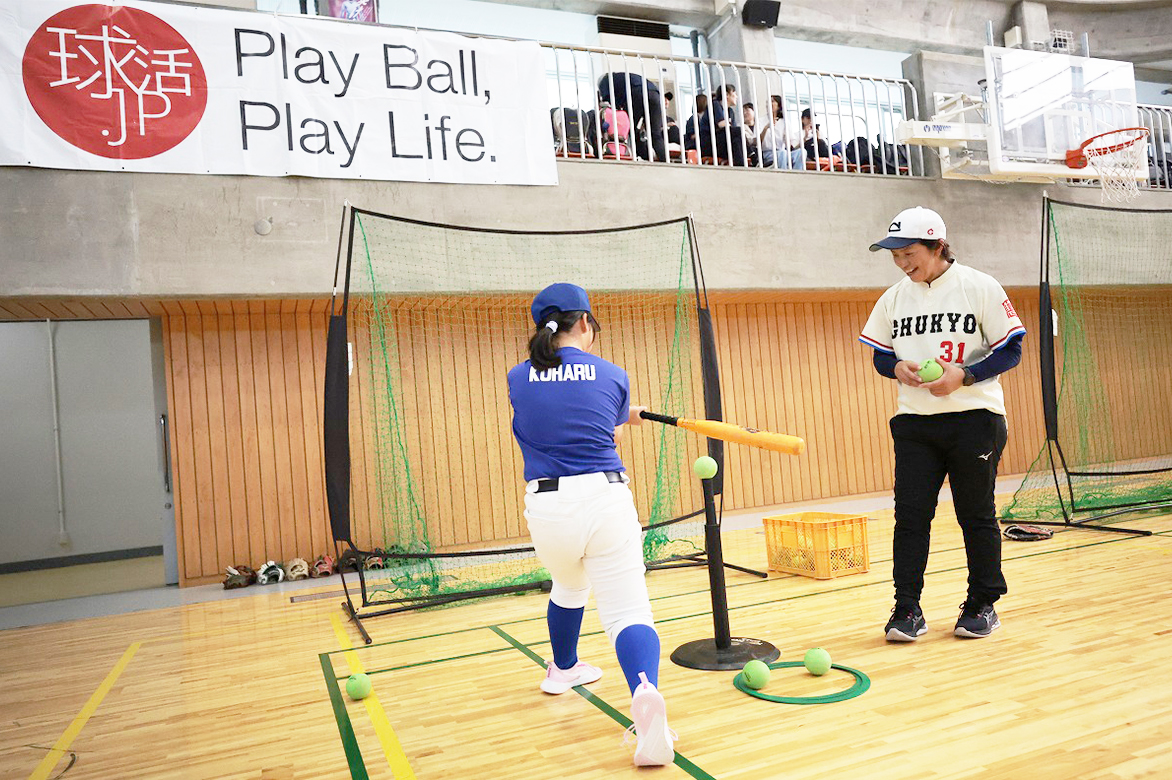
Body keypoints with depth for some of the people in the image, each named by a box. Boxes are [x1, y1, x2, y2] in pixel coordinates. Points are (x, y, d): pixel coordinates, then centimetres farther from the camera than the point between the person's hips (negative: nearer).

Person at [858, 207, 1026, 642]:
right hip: (913, 422, 3)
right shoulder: (893, 298, 7)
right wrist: (897, 369, -10)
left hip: (973, 418, -3)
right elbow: (880, 357, 13)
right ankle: (907, 609, 6)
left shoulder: (980, 287, -4)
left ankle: (982, 604, 23)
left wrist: (964, 375, -18)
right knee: (910, 514, -1)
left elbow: (1010, 349, -3)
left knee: (976, 515, 6)